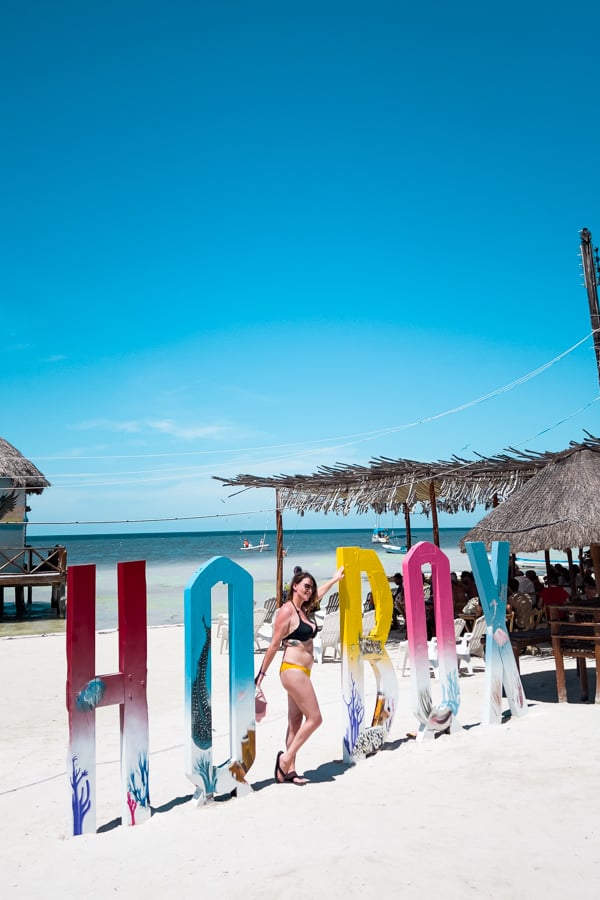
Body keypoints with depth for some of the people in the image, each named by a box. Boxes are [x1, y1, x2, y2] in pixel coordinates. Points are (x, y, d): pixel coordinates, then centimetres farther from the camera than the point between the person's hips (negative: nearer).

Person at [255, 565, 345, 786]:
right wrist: (262, 674, -9)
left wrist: (334, 579, 45)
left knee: (296, 721, 9)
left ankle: (289, 771, 13)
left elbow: (318, 594, 34)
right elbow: (274, 645, -11)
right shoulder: (287, 611, -12)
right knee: (314, 718, -7)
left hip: (301, 672, 9)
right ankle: (286, 758, 1)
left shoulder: (304, 609, 12)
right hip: (293, 670, -9)